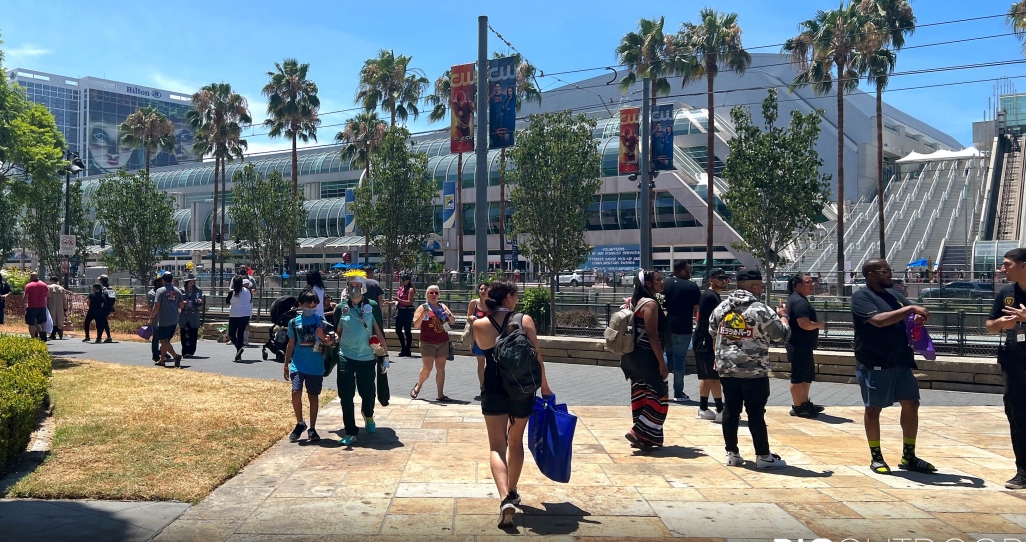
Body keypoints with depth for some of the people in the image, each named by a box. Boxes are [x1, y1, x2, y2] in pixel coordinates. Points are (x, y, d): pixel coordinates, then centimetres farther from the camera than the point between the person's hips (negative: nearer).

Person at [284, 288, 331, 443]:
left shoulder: (320, 320, 0)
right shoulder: (294, 322, 3)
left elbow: (327, 341, -3)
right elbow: (291, 345, 10)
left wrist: (324, 339, -27)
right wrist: (286, 365, 10)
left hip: (316, 366, 0)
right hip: (298, 364, 0)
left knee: (313, 396, 7)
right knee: (296, 393, -12)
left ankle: (312, 428, 19)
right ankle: (300, 423, 10)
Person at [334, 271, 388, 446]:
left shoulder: (372, 306, -1)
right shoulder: (341, 308, 3)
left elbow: (378, 331, 0)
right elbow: (337, 333, 11)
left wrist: (385, 351, -4)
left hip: (367, 358, -1)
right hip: (346, 358, 1)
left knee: (368, 393, 9)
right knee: (346, 396, 0)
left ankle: (368, 416, 42)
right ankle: (350, 432, 12)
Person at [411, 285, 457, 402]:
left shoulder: (443, 306, 12)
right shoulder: (423, 307, 0)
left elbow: (453, 322, 13)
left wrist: (449, 315, -8)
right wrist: (422, 314, -23)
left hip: (443, 342, 4)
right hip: (428, 343, -4)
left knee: (441, 368, 4)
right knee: (427, 368, -9)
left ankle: (440, 395, 7)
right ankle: (418, 386, 17)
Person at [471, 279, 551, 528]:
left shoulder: (479, 325, -5)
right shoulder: (524, 321, -8)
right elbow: (536, 357, -8)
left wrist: (488, 310, 12)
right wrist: (544, 386, 6)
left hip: (493, 391, -1)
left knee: (497, 446, 3)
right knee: (516, 441, 20)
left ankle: (505, 498, -15)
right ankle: (512, 492, 32)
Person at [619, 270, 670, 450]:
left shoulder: (636, 302, 13)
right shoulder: (651, 304, -15)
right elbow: (652, 335, -20)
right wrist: (662, 362, -17)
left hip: (633, 356, 9)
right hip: (646, 357, -9)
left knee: (641, 396, 14)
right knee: (659, 397, 0)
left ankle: (641, 438, 19)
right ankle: (638, 433, 0)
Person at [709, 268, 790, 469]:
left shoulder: (722, 307, 4)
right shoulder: (760, 310, -13)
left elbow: (712, 331, 17)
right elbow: (782, 334, -4)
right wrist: (783, 316, 14)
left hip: (727, 369, 5)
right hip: (754, 371, -5)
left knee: (730, 411, 9)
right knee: (756, 414, 2)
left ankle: (732, 453, 16)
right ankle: (763, 456, 11)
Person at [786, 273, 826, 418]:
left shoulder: (798, 299, 15)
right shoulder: (799, 302, -20)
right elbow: (805, 324, -29)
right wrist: (819, 324, -11)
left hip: (803, 345, 11)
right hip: (799, 346, -11)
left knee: (808, 374, 18)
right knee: (798, 376, -3)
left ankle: (805, 403, 28)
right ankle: (797, 407, 5)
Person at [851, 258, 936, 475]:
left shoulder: (894, 293, 12)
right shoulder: (861, 297, -10)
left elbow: (909, 317, 20)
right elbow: (879, 320, -25)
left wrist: (919, 317, -4)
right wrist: (911, 309, -23)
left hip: (901, 361, 7)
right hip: (874, 364, -7)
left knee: (911, 404, 9)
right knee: (873, 409, 4)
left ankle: (909, 456, 21)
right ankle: (876, 457, 16)